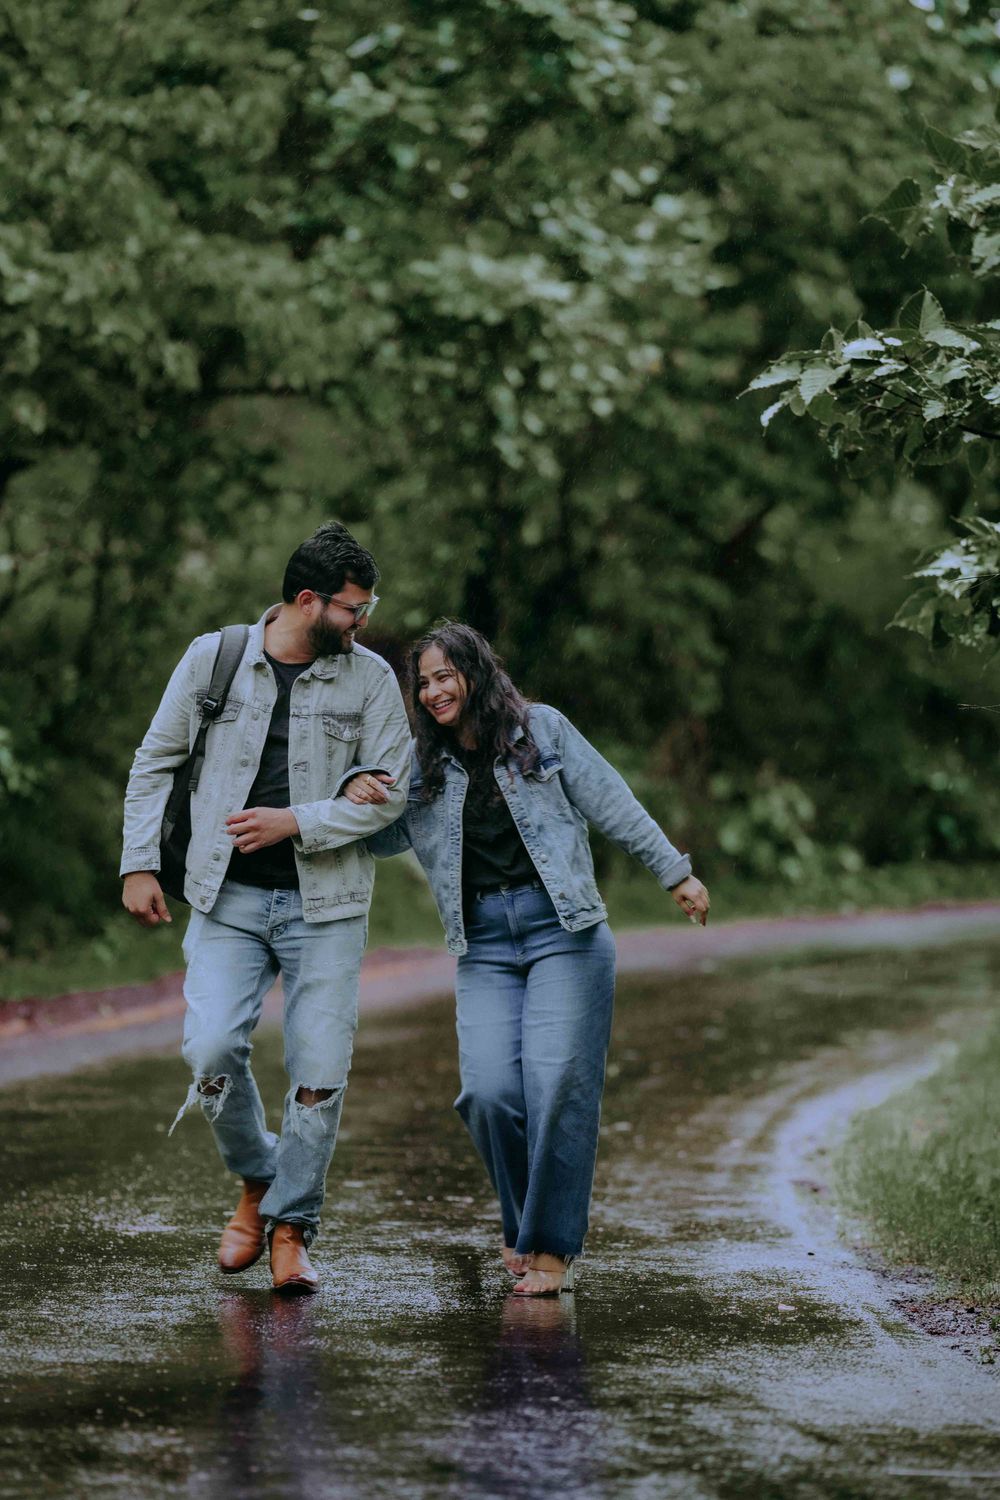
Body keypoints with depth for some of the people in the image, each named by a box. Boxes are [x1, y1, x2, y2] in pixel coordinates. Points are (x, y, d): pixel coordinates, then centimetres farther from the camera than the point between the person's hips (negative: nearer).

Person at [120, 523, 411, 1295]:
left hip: (325, 904, 0)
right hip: (228, 900, 0)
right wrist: (139, 864, 5)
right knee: (213, 1050, -15)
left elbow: (390, 793, -3)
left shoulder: (370, 678, 0)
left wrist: (296, 822, -14)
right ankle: (257, 1181, 12)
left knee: (320, 1071, -7)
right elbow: (156, 762, 10)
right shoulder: (213, 659, 1)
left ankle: (292, 1225, 10)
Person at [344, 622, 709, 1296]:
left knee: (557, 1083, -12)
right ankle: (525, 1220, 12)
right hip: (483, 946, 2)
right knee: (490, 1091, -13)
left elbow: (613, 805, 7)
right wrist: (357, 796, -10)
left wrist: (675, 873, 7)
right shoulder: (422, 765, 12)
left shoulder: (543, 731, 4)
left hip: (564, 930, -2)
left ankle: (552, 1246, -4)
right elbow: (384, 838, 11)